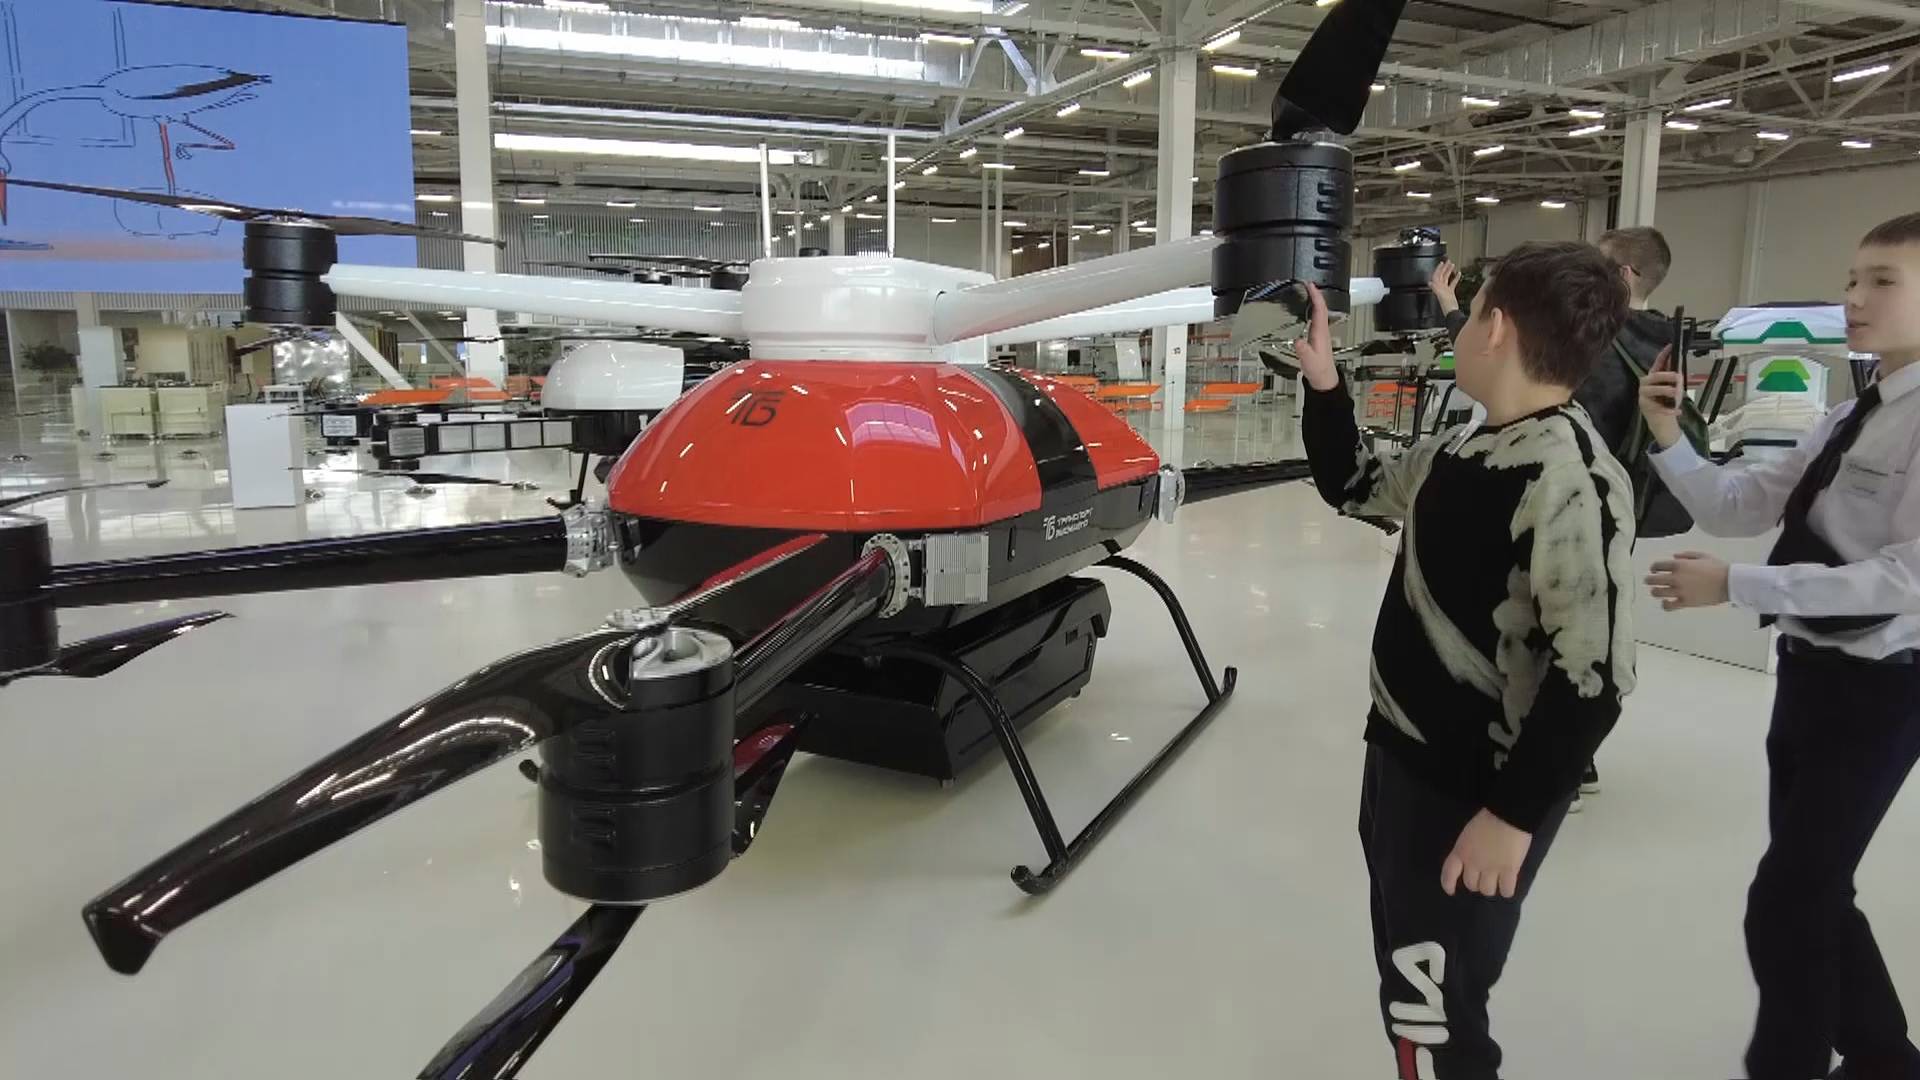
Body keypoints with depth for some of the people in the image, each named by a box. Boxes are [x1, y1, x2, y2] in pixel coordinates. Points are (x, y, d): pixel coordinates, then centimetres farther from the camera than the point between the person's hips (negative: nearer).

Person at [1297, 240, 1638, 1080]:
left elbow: (1592, 674, -26)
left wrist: (1514, 813, -22)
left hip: (1471, 794, -9)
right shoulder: (1462, 450, 4)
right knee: (1405, 980, 22)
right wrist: (1323, 382, 9)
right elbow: (1352, 487, 21)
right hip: (1399, 757, 9)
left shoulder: (1569, 475, -23)